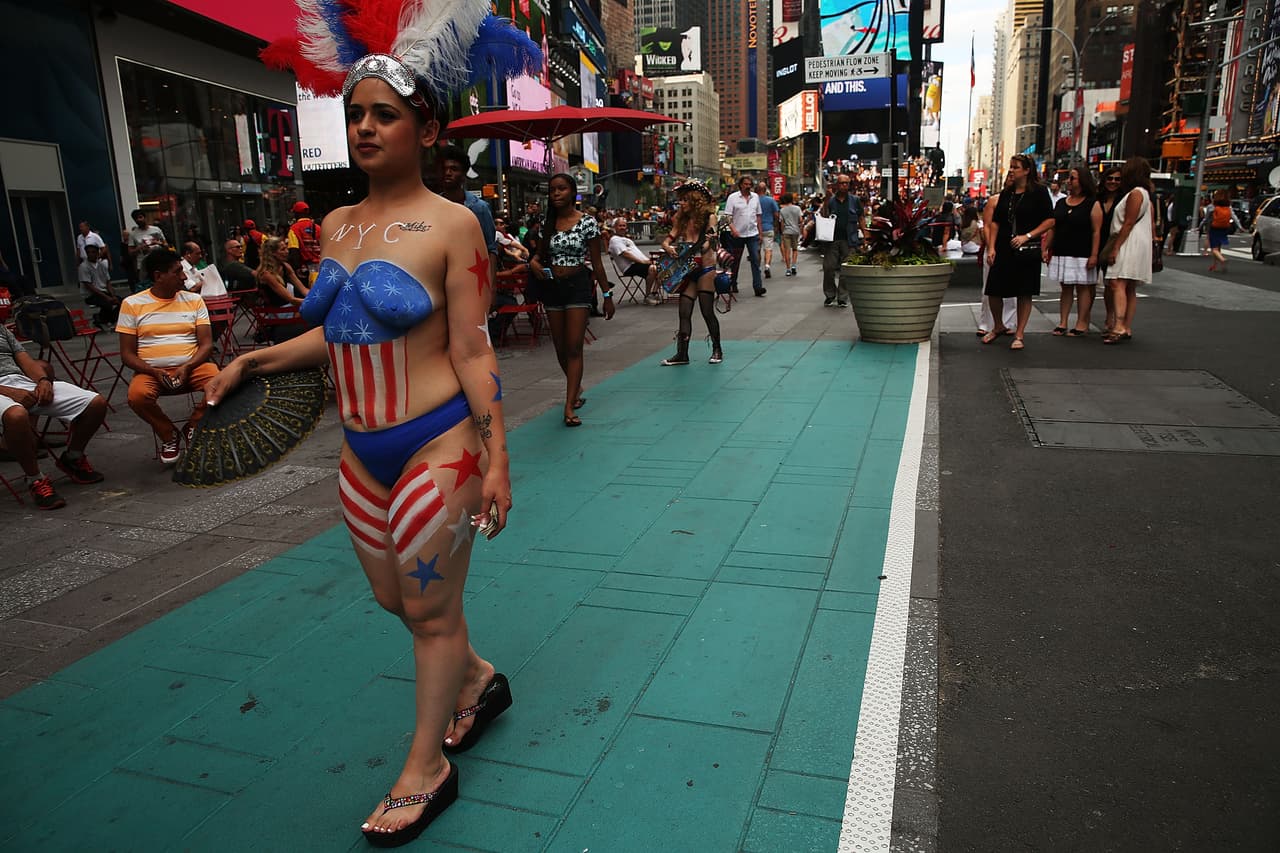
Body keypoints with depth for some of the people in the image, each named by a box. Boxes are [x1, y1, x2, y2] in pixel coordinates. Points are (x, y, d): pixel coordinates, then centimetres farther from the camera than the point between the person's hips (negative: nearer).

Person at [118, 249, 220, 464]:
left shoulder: (193, 300, 10)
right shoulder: (132, 304, 5)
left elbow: (206, 344, 3)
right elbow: (127, 354, 3)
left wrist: (187, 367, -16)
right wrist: (155, 372, -16)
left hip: (192, 367, 1)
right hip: (151, 371, -1)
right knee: (137, 395, -34)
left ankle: (193, 428, 0)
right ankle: (168, 435, -3)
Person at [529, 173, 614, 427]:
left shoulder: (587, 222, -5)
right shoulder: (547, 223, 7)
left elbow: (596, 262, -2)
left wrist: (607, 295, -2)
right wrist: (534, 261, -8)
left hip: (577, 285, -5)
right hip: (551, 286, 5)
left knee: (574, 348, -9)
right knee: (560, 347, 12)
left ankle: (569, 407, -11)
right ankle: (576, 388, 36)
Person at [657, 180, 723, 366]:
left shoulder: (709, 216, -4)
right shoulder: (682, 219, 10)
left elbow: (706, 245, -12)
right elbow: (668, 239, 8)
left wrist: (708, 242, -33)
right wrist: (667, 247, -13)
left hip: (705, 269, -5)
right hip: (687, 270, 5)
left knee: (707, 312, -2)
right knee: (684, 313, 2)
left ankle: (717, 350, 13)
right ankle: (682, 354, 6)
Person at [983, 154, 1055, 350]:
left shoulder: (1038, 192, -3)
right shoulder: (1006, 193, 11)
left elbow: (1050, 220, -5)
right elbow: (995, 222, 11)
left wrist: (1027, 236, -15)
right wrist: (991, 247, 1)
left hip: (1027, 250, -4)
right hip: (1003, 249, 4)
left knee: (1024, 293, 2)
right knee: (993, 291, 2)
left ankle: (1019, 335, 12)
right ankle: (998, 327, 25)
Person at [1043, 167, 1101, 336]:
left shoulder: (1092, 205, -3)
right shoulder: (1061, 203, 12)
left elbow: (1096, 231, -8)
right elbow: (1052, 228, 13)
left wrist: (1094, 255, -15)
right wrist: (1046, 248, 6)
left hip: (1082, 255, -5)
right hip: (1062, 253, 5)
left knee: (1083, 288, 0)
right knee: (1065, 287, 8)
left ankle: (1082, 323, 4)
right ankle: (1062, 322, 11)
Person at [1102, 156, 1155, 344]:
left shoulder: (1136, 193, -9)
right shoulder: (1143, 193, 22)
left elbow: (1128, 223, -17)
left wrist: (1115, 247, -19)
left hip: (1129, 244, -11)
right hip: (1131, 246, 11)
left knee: (1117, 284, -20)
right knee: (1129, 289, 9)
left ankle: (1120, 327, -30)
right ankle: (1127, 329, 11)